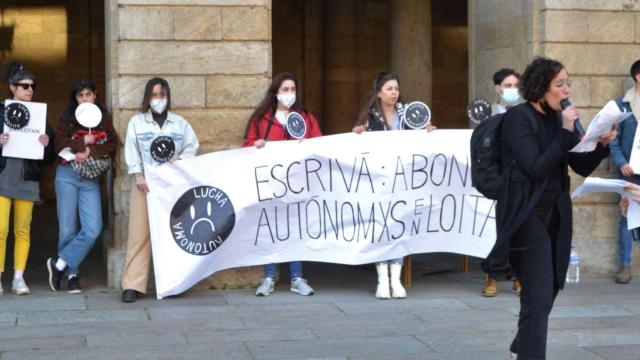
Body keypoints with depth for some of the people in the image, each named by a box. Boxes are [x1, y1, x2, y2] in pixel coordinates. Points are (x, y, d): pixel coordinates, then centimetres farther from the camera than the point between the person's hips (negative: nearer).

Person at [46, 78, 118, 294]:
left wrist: (89, 152, -14)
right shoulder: (67, 119, 7)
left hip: (91, 180, 1)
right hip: (67, 176, -1)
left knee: (93, 229, -13)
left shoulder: (105, 120, 11)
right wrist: (84, 141, -12)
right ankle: (72, 274, 11)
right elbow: (59, 145, -6)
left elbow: (112, 146, -3)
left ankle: (60, 263, -1)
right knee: (68, 228, -1)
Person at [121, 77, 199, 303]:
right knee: (140, 234, -7)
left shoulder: (180, 123, 13)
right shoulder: (137, 122, 8)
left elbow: (192, 147, 11)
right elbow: (131, 151, 2)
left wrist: (179, 159, -8)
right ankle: (133, 285, -8)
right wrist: (138, 175, -9)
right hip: (145, 183, -1)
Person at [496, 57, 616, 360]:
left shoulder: (557, 118, 8)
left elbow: (582, 167, 9)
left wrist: (603, 144, -8)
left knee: (548, 290, 17)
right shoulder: (518, 117, -12)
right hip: (527, 215, -7)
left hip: (555, 214, 8)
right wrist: (566, 133, -22)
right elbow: (536, 168, -20)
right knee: (540, 295, -10)